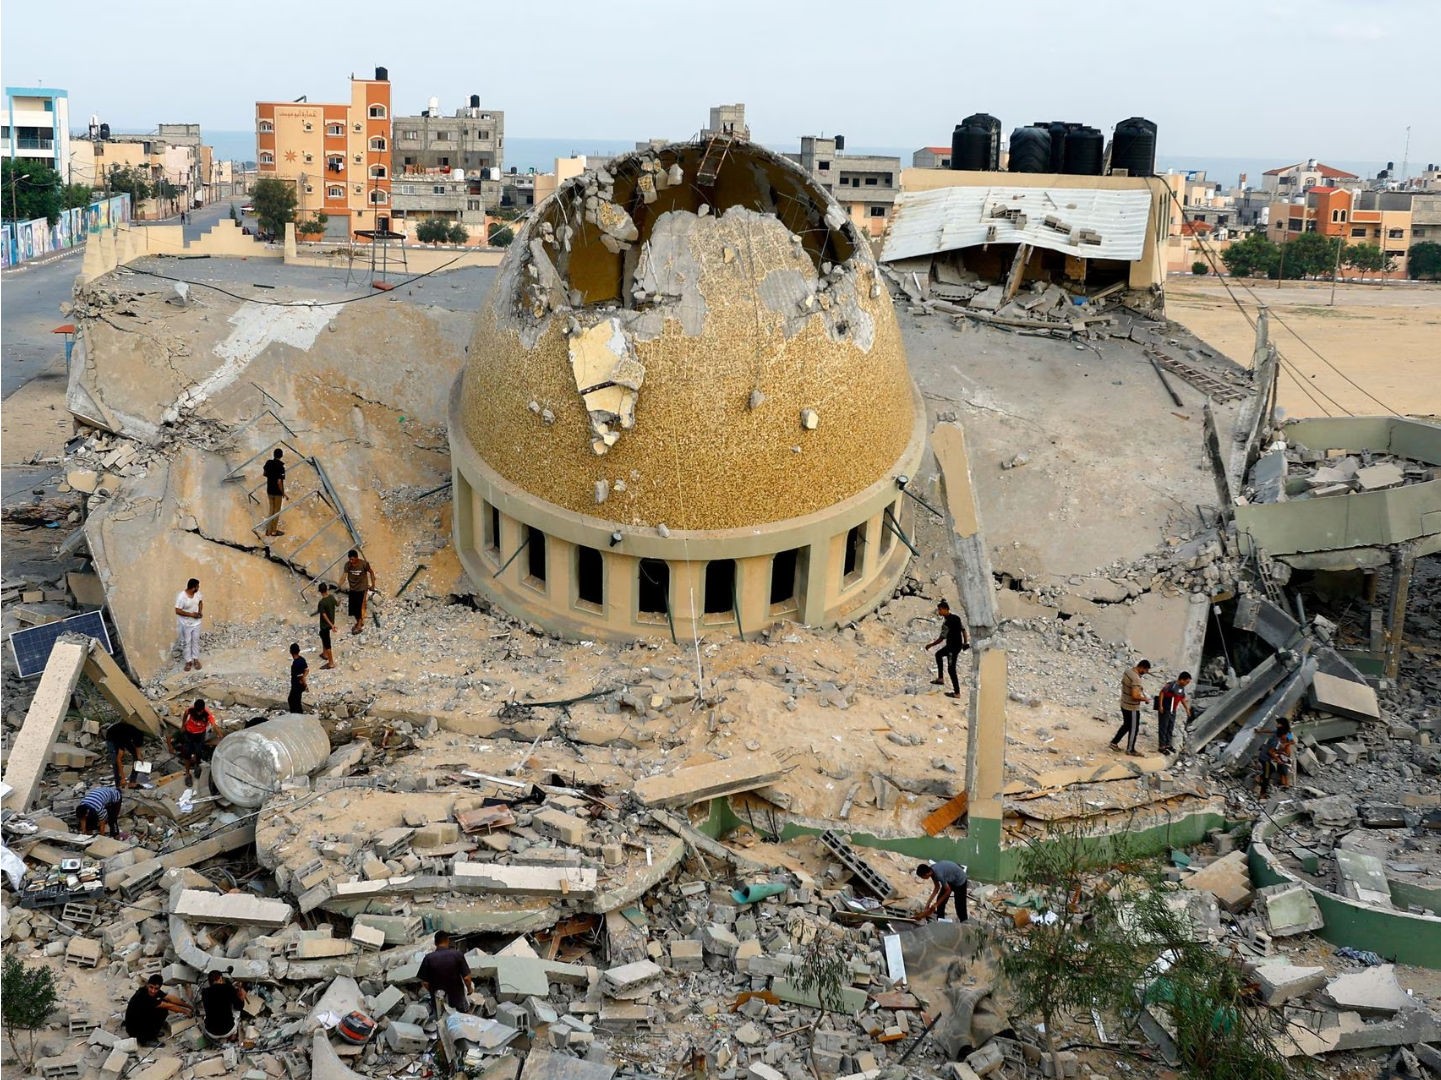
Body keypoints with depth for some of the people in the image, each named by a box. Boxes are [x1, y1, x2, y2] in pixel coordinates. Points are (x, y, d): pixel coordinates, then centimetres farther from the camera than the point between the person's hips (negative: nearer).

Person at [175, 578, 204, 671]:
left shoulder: (197, 594, -9)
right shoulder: (181, 597, -27)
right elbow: (177, 611, -23)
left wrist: (200, 611, -5)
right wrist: (191, 614, -23)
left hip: (196, 622, 5)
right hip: (185, 624, -5)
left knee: (196, 641, 15)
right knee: (186, 642, 10)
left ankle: (196, 659, 30)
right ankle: (188, 661, 23)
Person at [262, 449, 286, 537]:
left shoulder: (269, 463, -4)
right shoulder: (280, 466, -24)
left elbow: (264, 473, 12)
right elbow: (279, 482, -24)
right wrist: (283, 492, -13)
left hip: (269, 490, 6)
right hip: (277, 492, -6)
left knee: (271, 509, 18)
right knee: (277, 511, 8)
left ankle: (269, 530, 23)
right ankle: (274, 531, 16)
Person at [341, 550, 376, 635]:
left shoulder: (364, 564, -20)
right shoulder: (347, 564, -12)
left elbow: (371, 572, -6)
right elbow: (344, 575, -18)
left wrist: (373, 584, -2)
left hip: (361, 588, -4)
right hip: (352, 588, 4)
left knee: (359, 607, -4)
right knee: (353, 607, 11)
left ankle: (359, 626, 10)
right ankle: (359, 623, 32)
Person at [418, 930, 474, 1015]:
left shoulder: (428, 958, -13)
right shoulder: (457, 954, -15)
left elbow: (425, 982, -8)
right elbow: (466, 978, -12)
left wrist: (433, 992, 12)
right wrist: (470, 988, 8)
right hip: (457, 997, -2)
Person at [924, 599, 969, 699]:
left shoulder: (946, 623, -25)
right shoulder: (956, 618, 0)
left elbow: (941, 638, -25)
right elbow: (963, 629, 10)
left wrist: (930, 645, -12)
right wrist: (965, 642, 22)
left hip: (953, 648, -9)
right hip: (958, 645, 9)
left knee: (951, 669, 2)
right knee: (938, 654, 26)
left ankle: (957, 693, 8)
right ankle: (940, 679, 29)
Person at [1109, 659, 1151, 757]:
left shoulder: (1128, 671, -2)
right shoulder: (1136, 679, -30)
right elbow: (1135, 696, -35)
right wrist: (1144, 699, -16)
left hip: (1124, 704, 9)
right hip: (1132, 708, -9)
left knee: (1126, 725, 25)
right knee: (1134, 729, 9)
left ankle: (1114, 743, 30)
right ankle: (1130, 750, 23)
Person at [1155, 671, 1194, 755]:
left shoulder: (1182, 687, 7)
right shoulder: (1171, 685, -20)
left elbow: (1183, 698, 20)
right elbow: (1162, 693, -21)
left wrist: (1187, 709, 21)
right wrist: (1160, 706, -22)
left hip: (1172, 711, 9)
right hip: (1164, 710, -9)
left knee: (1170, 728, 17)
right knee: (1163, 728, -1)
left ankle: (1168, 745, 29)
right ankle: (1162, 747, 4)